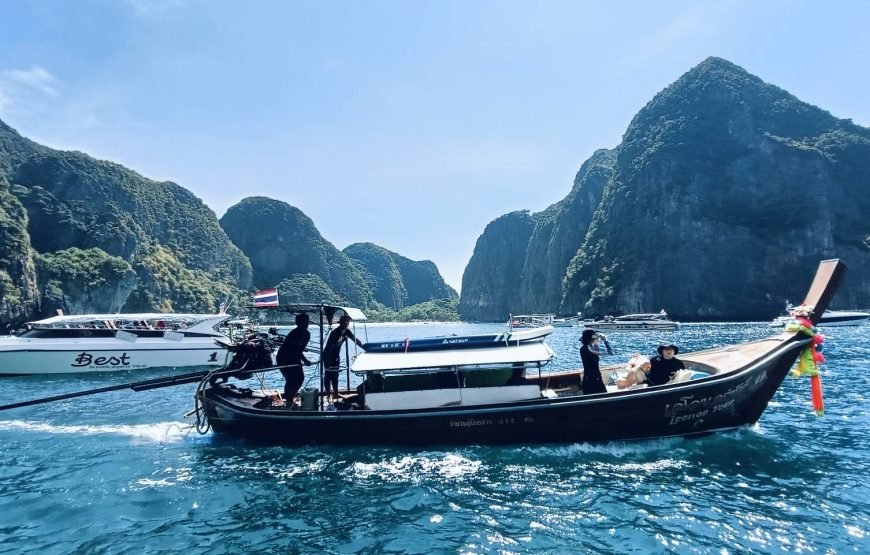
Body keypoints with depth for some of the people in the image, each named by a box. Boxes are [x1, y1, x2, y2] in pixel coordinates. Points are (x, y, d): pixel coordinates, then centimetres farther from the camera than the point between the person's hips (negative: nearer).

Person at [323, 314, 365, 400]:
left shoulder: (347, 332, -5)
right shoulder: (335, 333, -27)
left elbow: (356, 340, 1)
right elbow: (331, 348, -27)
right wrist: (329, 361, -27)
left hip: (336, 356, 8)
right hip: (328, 356, -8)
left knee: (335, 375, 12)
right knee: (328, 375, -5)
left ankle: (335, 394, 18)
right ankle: (327, 394, -3)